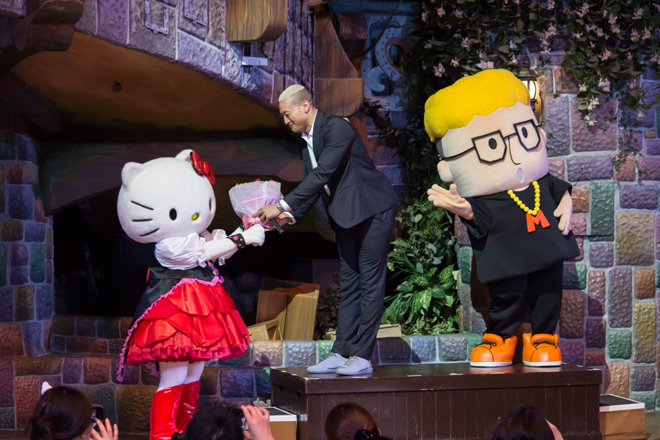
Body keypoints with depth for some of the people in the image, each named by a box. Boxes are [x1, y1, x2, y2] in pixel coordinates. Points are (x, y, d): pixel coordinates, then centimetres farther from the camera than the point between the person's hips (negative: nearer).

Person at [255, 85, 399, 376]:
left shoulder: (337, 128, -21)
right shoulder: (305, 142, 7)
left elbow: (322, 174, -28)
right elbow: (314, 184, 14)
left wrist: (282, 205, -29)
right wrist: (292, 215, -3)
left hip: (372, 210, -9)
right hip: (345, 215, 9)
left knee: (370, 282, -6)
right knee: (348, 284, 8)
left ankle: (362, 356, -7)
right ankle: (341, 353, 8)